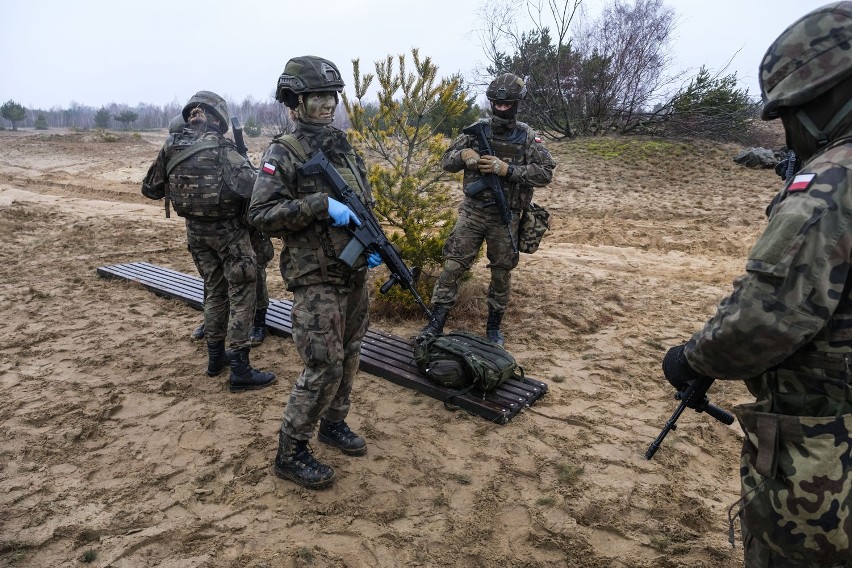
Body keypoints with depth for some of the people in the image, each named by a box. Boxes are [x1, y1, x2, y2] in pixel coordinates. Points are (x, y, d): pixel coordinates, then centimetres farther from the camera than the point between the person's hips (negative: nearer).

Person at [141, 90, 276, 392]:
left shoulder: (171, 146, 2)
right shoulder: (219, 147, -15)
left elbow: (150, 189, 11)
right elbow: (247, 186, -28)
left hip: (196, 231, 6)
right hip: (228, 231, -6)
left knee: (214, 291, 20)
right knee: (241, 294, 1)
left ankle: (216, 356, 28)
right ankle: (240, 370, 0)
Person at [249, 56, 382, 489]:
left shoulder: (344, 147, 11)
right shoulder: (283, 152, -9)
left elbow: (365, 204, 18)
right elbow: (260, 214, -17)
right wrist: (321, 205, -24)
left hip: (355, 274, 7)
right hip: (316, 278, -7)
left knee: (348, 356, 16)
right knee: (323, 367, -6)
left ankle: (334, 424, 36)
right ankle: (290, 453, 11)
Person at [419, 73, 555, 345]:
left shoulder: (527, 136, -1)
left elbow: (545, 172, -10)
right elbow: (447, 160, 6)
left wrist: (507, 169, -21)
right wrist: (464, 154, -17)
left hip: (505, 216, 0)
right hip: (472, 211, 0)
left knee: (502, 272, 9)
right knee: (453, 265, -4)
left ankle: (494, 326, 26)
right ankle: (436, 322, 5)